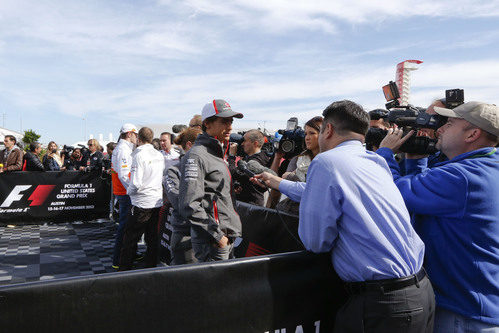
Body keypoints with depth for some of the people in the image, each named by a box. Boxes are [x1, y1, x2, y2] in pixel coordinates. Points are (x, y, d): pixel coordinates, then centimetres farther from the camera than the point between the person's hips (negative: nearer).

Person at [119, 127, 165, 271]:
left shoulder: (139, 155, -13)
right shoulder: (160, 155, 6)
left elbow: (136, 183, -18)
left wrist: (129, 191, 0)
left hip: (141, 203, -6)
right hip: (157, 201, 6)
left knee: (130, 239, 5)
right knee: (152, 239, 14)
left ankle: (124, 269, 12)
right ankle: (151, 268, 22)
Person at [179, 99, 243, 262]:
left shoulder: (217, 154, 16)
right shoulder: (196, 156, -15)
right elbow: (189, 206, -22)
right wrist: (217, 235, -18)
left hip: (227, 238, 9)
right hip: (212, 243, -9)